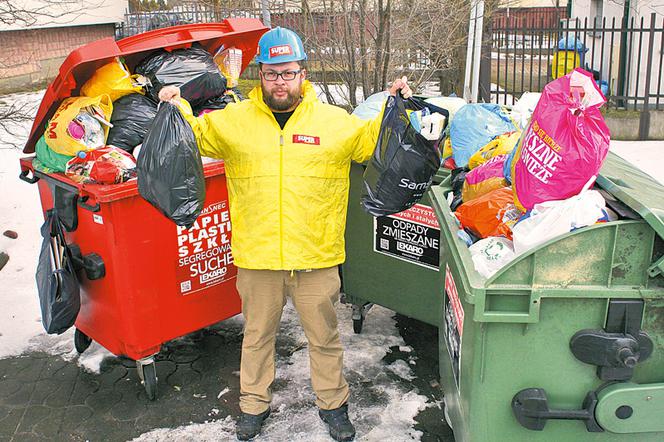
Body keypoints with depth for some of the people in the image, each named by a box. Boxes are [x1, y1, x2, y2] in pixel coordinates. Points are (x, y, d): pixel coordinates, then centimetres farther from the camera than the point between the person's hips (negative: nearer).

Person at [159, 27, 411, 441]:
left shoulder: (335, 121, 2)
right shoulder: (233, 119, 3)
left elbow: (373, 139, 12)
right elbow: (196, 136, 14)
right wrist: (178, 110, -2)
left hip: (316, 255, 0)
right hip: (256, 255, 1)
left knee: (324, 335, 15)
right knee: (257, 333, 18)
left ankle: (333, 403, 37)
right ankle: (255, 403, 39)